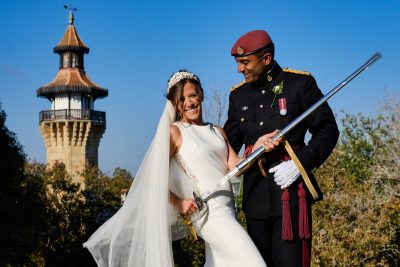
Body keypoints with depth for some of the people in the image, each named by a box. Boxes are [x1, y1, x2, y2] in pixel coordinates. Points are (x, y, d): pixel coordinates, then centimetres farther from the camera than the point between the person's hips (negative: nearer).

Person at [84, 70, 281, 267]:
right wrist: (177, 202, -13)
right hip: (209, 211, -7)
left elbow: (236, 167, 5)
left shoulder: (218, 132, 16)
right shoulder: (174, 131, -2)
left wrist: (257, 147, -11)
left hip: (226, 210, 7)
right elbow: (152, 175, -8)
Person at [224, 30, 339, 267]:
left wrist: (300, 164, -15)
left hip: (291, 189, -5)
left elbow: (328, 130, -2)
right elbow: (228, 142, 19)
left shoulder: (300, 83, -2)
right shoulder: (239, 95, 12)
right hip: (255, 192, 5)